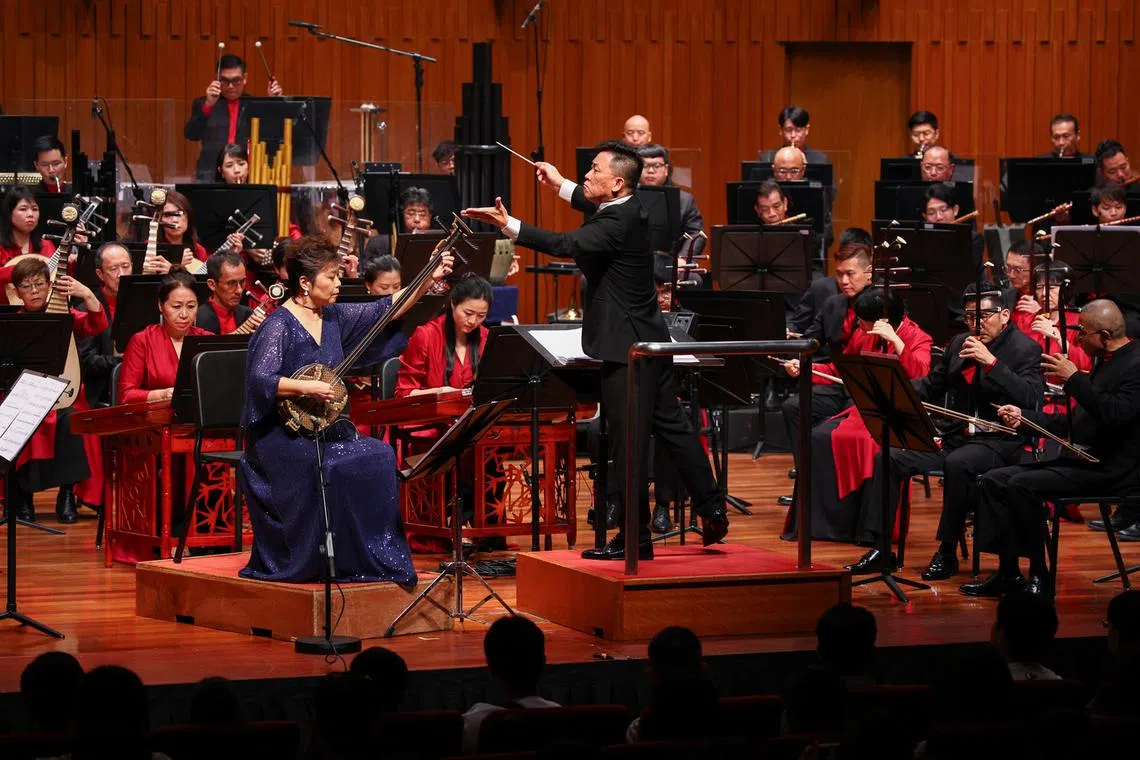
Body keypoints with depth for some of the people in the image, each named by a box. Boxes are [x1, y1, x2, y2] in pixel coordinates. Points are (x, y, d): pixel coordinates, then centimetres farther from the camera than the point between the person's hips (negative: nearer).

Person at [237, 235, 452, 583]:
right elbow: (261, 380, -24)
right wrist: (308, 388, -30)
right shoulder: (278, 325, -13)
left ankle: (378, 559, -8)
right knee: (338, 469, -30)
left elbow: (385, 309, 12)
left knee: (380, 457, -14)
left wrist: (429, 280, 5)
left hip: (325, 429, 8)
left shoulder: (333, 317, 10)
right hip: (282, 434, -8)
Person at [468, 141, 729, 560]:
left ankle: (635, 537, 1)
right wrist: (561, 185, 36)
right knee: (670, 426, 18)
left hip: (626, 348, -10)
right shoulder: (629, 209, 8)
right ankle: (711, 510, 24)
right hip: (649, 339, 10)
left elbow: (566, 245, -35)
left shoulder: (617, 224, -21)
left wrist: (509, 225, -41)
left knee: (628, 440, -4)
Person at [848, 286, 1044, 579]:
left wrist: (991, 361, -25)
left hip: (997, 442, -7)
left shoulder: (1025, 349, -5)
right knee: (887, 458, -10)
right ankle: (879, 549, -9)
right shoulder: (959, 344, 15)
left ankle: (947, 554, -24)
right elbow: (931, 385, 24)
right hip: (953, 436, 7)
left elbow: (1031, 397, -20)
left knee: (957, 464, -38)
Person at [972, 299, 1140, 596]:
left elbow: (1114, 414, -28)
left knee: (1021, 485, -26)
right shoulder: (1104, 363, 18)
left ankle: (1038, 575, -17)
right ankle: (1007, 573, 0)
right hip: (1079, 459, 10)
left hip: (1109, 469, -10)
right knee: (994, 481, 1)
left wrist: (1073, 380, -23)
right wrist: (1023, 417, 12)